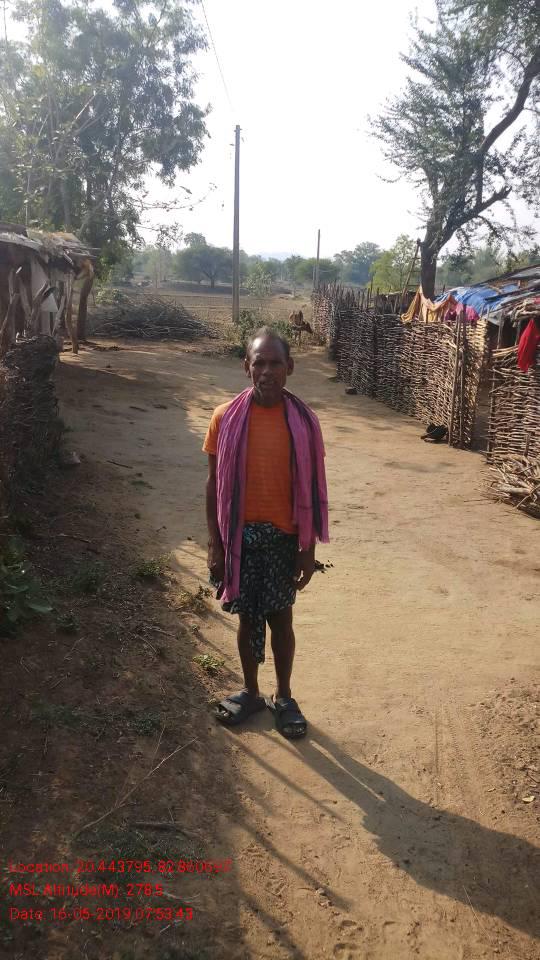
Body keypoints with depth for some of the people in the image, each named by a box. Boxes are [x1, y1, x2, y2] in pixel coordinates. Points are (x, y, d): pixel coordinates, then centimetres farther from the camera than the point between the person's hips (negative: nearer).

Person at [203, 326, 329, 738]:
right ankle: (251, 692, 33)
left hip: (283, 536, 0)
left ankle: (283, 696, 30)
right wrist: (215, 544, -3)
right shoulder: (226, 418, -7)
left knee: (280, 617, 11)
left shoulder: (303, 420, -7)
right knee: (248, 616, 14)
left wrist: (309, 548, -2)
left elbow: (311, 488, -2)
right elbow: (215, 485, -1)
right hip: (241, 533, 1)